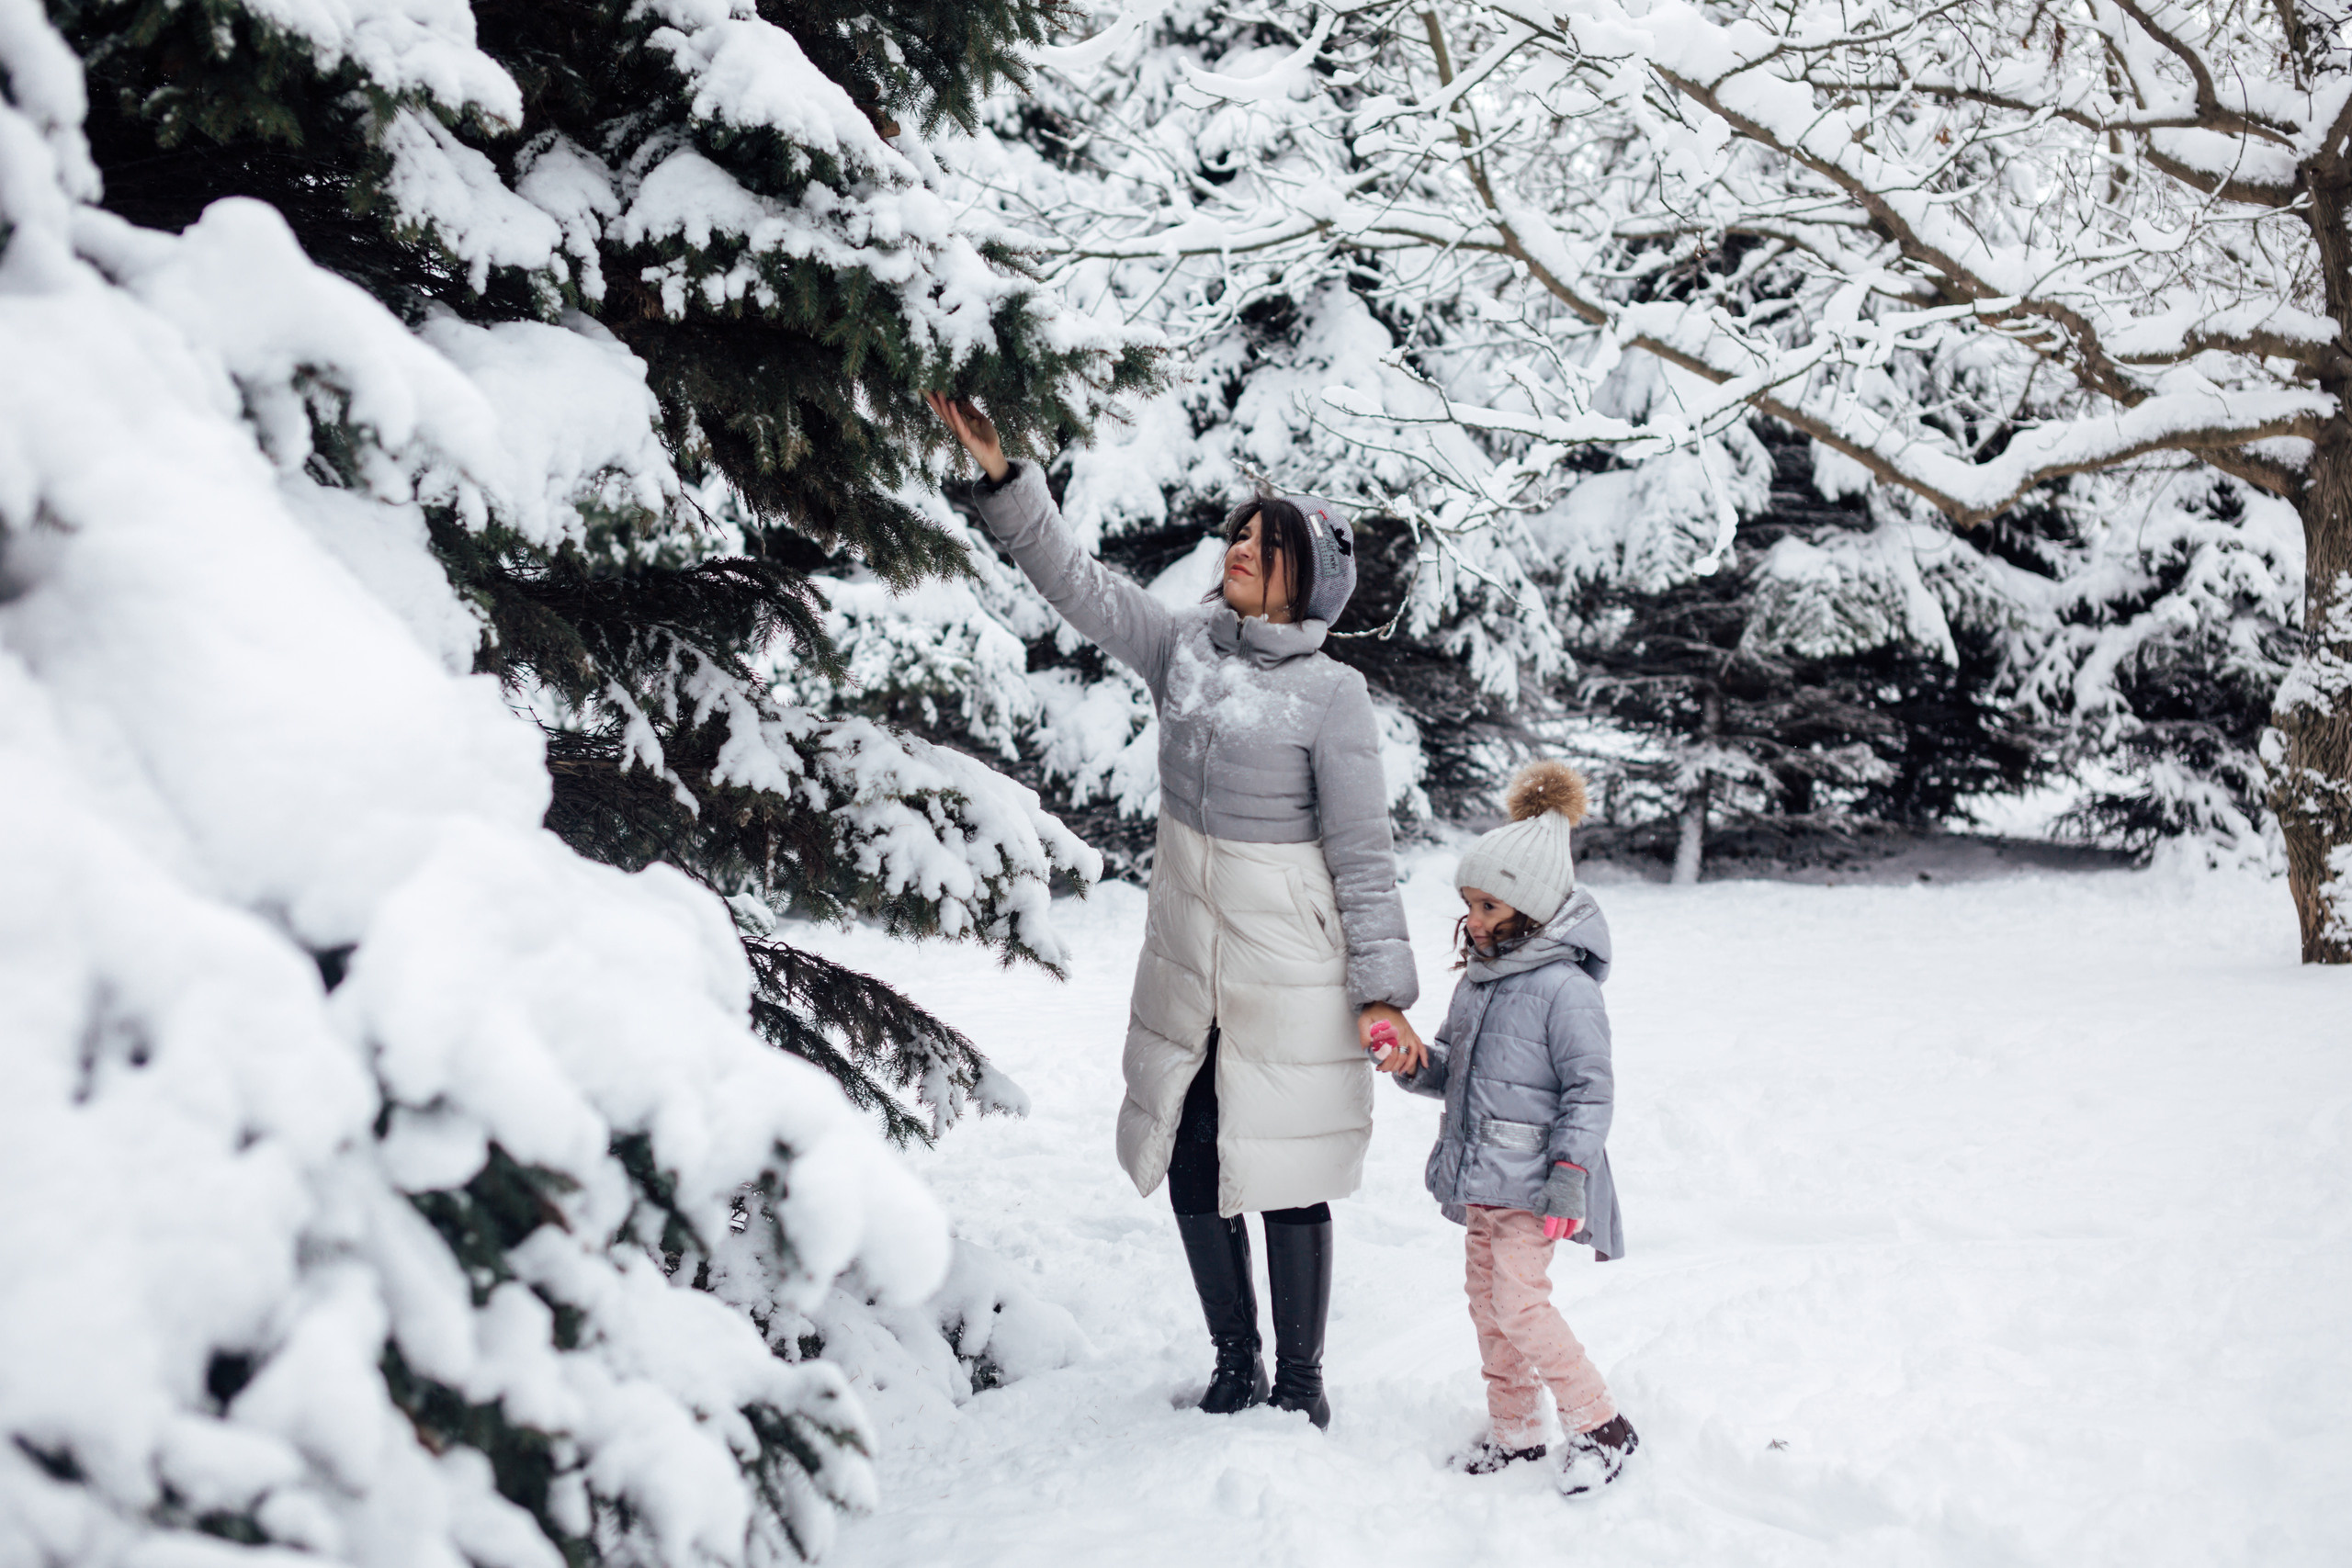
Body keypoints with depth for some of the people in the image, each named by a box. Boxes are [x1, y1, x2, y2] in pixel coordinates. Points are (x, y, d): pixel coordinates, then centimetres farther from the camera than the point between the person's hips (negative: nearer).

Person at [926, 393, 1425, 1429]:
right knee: (1189, 1164, 10)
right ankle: (1235, 1367, 27)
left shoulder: (1330, 693, -10)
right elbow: (1072, 578, 4)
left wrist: (1382, 991, -10)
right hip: (1184, 957, 5)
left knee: (1285, 1174, 2)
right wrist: (1002, 475, -8)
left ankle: (1300, 1380, 19)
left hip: (1291, 972, -5)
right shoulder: (1182, 646, 3)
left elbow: (1363, 853, -9)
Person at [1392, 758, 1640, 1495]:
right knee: (1487, 1302, 12)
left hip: (1532, 1181, -9)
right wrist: (1412, 1063, -3)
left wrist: (1570, 1171, -21)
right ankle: (1515, 1432, 24)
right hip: (1481, 1176, 9)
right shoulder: (1478, 979, 9)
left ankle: (1599, 1424, 3)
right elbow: (1452, 1065, 18)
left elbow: (1590, 1090, -16)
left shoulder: (1566, 990, -17)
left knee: (1520, 1303, -12)